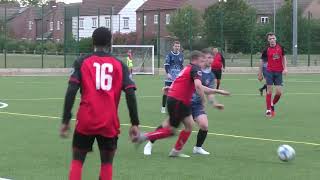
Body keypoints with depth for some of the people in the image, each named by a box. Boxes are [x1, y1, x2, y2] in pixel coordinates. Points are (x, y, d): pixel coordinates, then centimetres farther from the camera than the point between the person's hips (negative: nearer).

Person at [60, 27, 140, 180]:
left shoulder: (82, 62, 3)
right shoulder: (119, 65, 7)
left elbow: (71, 92, -7)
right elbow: (130, 94, -3)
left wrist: (65, 121, -5)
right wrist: (135, 124, -1)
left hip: (86, 122, -1)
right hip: (110, 123, 1)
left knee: (77, 160, 14)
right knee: (107, 163, 16)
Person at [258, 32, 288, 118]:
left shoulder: (280, 47, 2)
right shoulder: (266, 50, -3)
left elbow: (284, 57, 12)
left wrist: (285, 68, -1)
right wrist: (260, 73, 7)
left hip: (279, 72, 2)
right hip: (270, 71, -2)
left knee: (279, 92, -3)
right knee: (269, 91, -4)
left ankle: (272, 105, 22)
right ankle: (268, 110, 2)